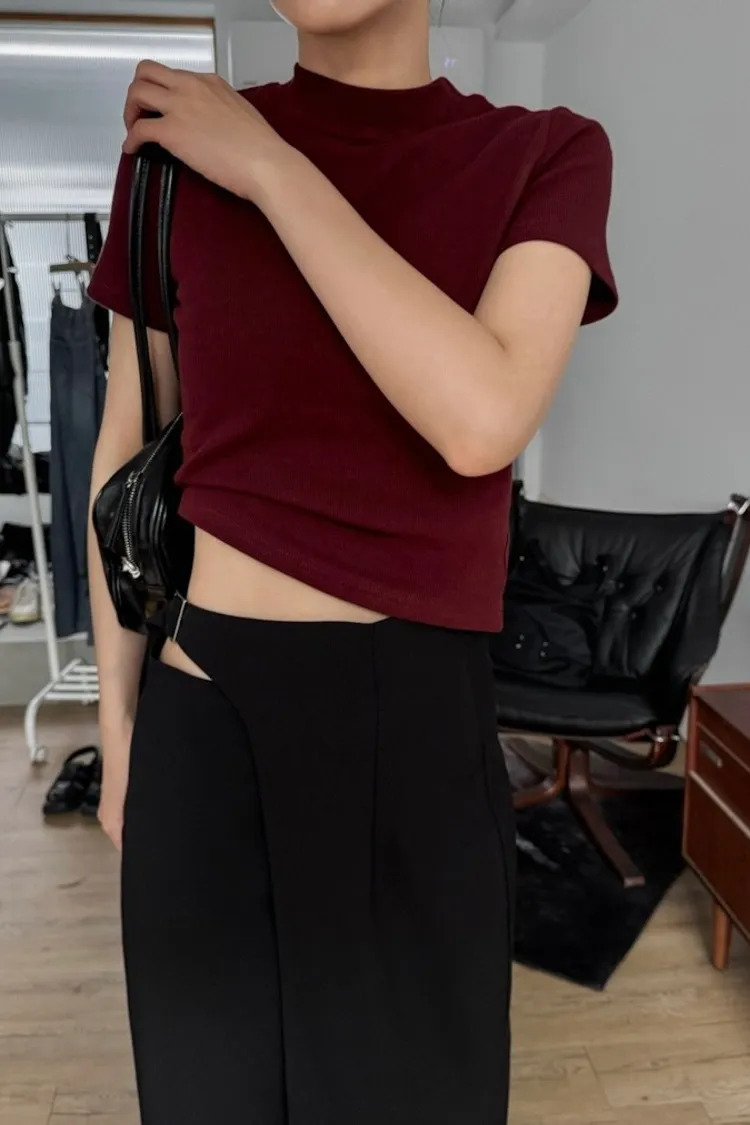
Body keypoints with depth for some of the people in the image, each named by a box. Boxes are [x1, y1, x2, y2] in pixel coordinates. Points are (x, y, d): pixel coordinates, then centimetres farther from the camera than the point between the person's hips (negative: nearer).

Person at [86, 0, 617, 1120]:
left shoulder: (550, 154, -1)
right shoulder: (176, 154, 1)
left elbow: (482, 419, -20)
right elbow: (129, 458, 5)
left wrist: (272, 170, -13)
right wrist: (119, 727, 7)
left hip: (421, 710, 0)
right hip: (206, 705, 1)